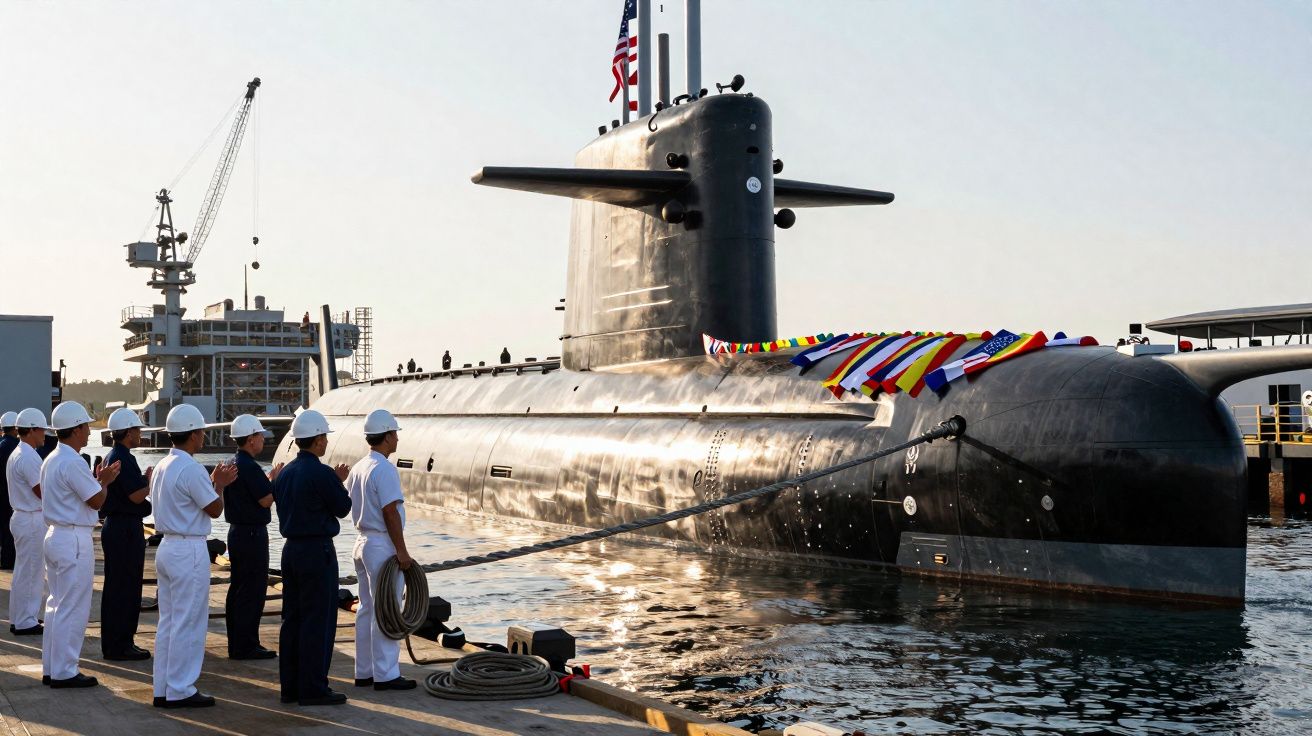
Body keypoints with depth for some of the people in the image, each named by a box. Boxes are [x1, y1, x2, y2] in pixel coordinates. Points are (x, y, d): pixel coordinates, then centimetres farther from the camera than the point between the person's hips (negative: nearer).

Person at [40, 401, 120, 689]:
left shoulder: (51, 460, 13)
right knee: (73, 608, -3)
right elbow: (97, 501, -15)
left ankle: (51, 668, 21)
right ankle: (64, 672, 2)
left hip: (55, 534, 10)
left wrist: (97, 480, 12)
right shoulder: (73, 463, -18)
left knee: (57, 603, 15)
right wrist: (104, 481, 2)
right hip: (74, 540, -10)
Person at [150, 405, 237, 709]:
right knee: (188, 622, -2)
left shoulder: (162, 467, 12)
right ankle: (180, 690, 2)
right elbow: (215, 510, -10)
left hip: (167, 546, 10)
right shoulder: (191, 470, -17)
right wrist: (219, 485, 7)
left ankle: (163, 689, 17)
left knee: (168, 620, 13)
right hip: (190, 550, -10)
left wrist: (213, 483, 18)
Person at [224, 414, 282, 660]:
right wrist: (275, 480, -4)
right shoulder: (249, 467, -18)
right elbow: (266, 500, -18)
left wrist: (269, 480, 13)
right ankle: (245, 646, -2)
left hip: (237, 531, 10)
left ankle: (238, 643, 21)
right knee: (252, 591, -5)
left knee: (238, 589, 14)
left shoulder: (233, 464, 12)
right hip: (253, 534, -10)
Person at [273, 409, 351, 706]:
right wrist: (340, 482, 10)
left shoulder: (286, 473, 8)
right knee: (317, 622, -3)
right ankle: (313, 688, 0)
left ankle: (290, 686, 16)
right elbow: (343, 508, -8)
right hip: (317, 552, -8)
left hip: (291, 549, 8)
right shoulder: (322, 474, -16)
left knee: (292, 619, 11)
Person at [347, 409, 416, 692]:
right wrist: (401, 551, -18)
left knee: (367, 609, 13)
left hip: (363, 542, 10)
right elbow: (391, 513, -21)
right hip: (383, 546, -10)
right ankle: (385, 674, -1)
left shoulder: (357, 468, 11)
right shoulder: (385, 470, -18)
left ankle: (364, 671, 18)